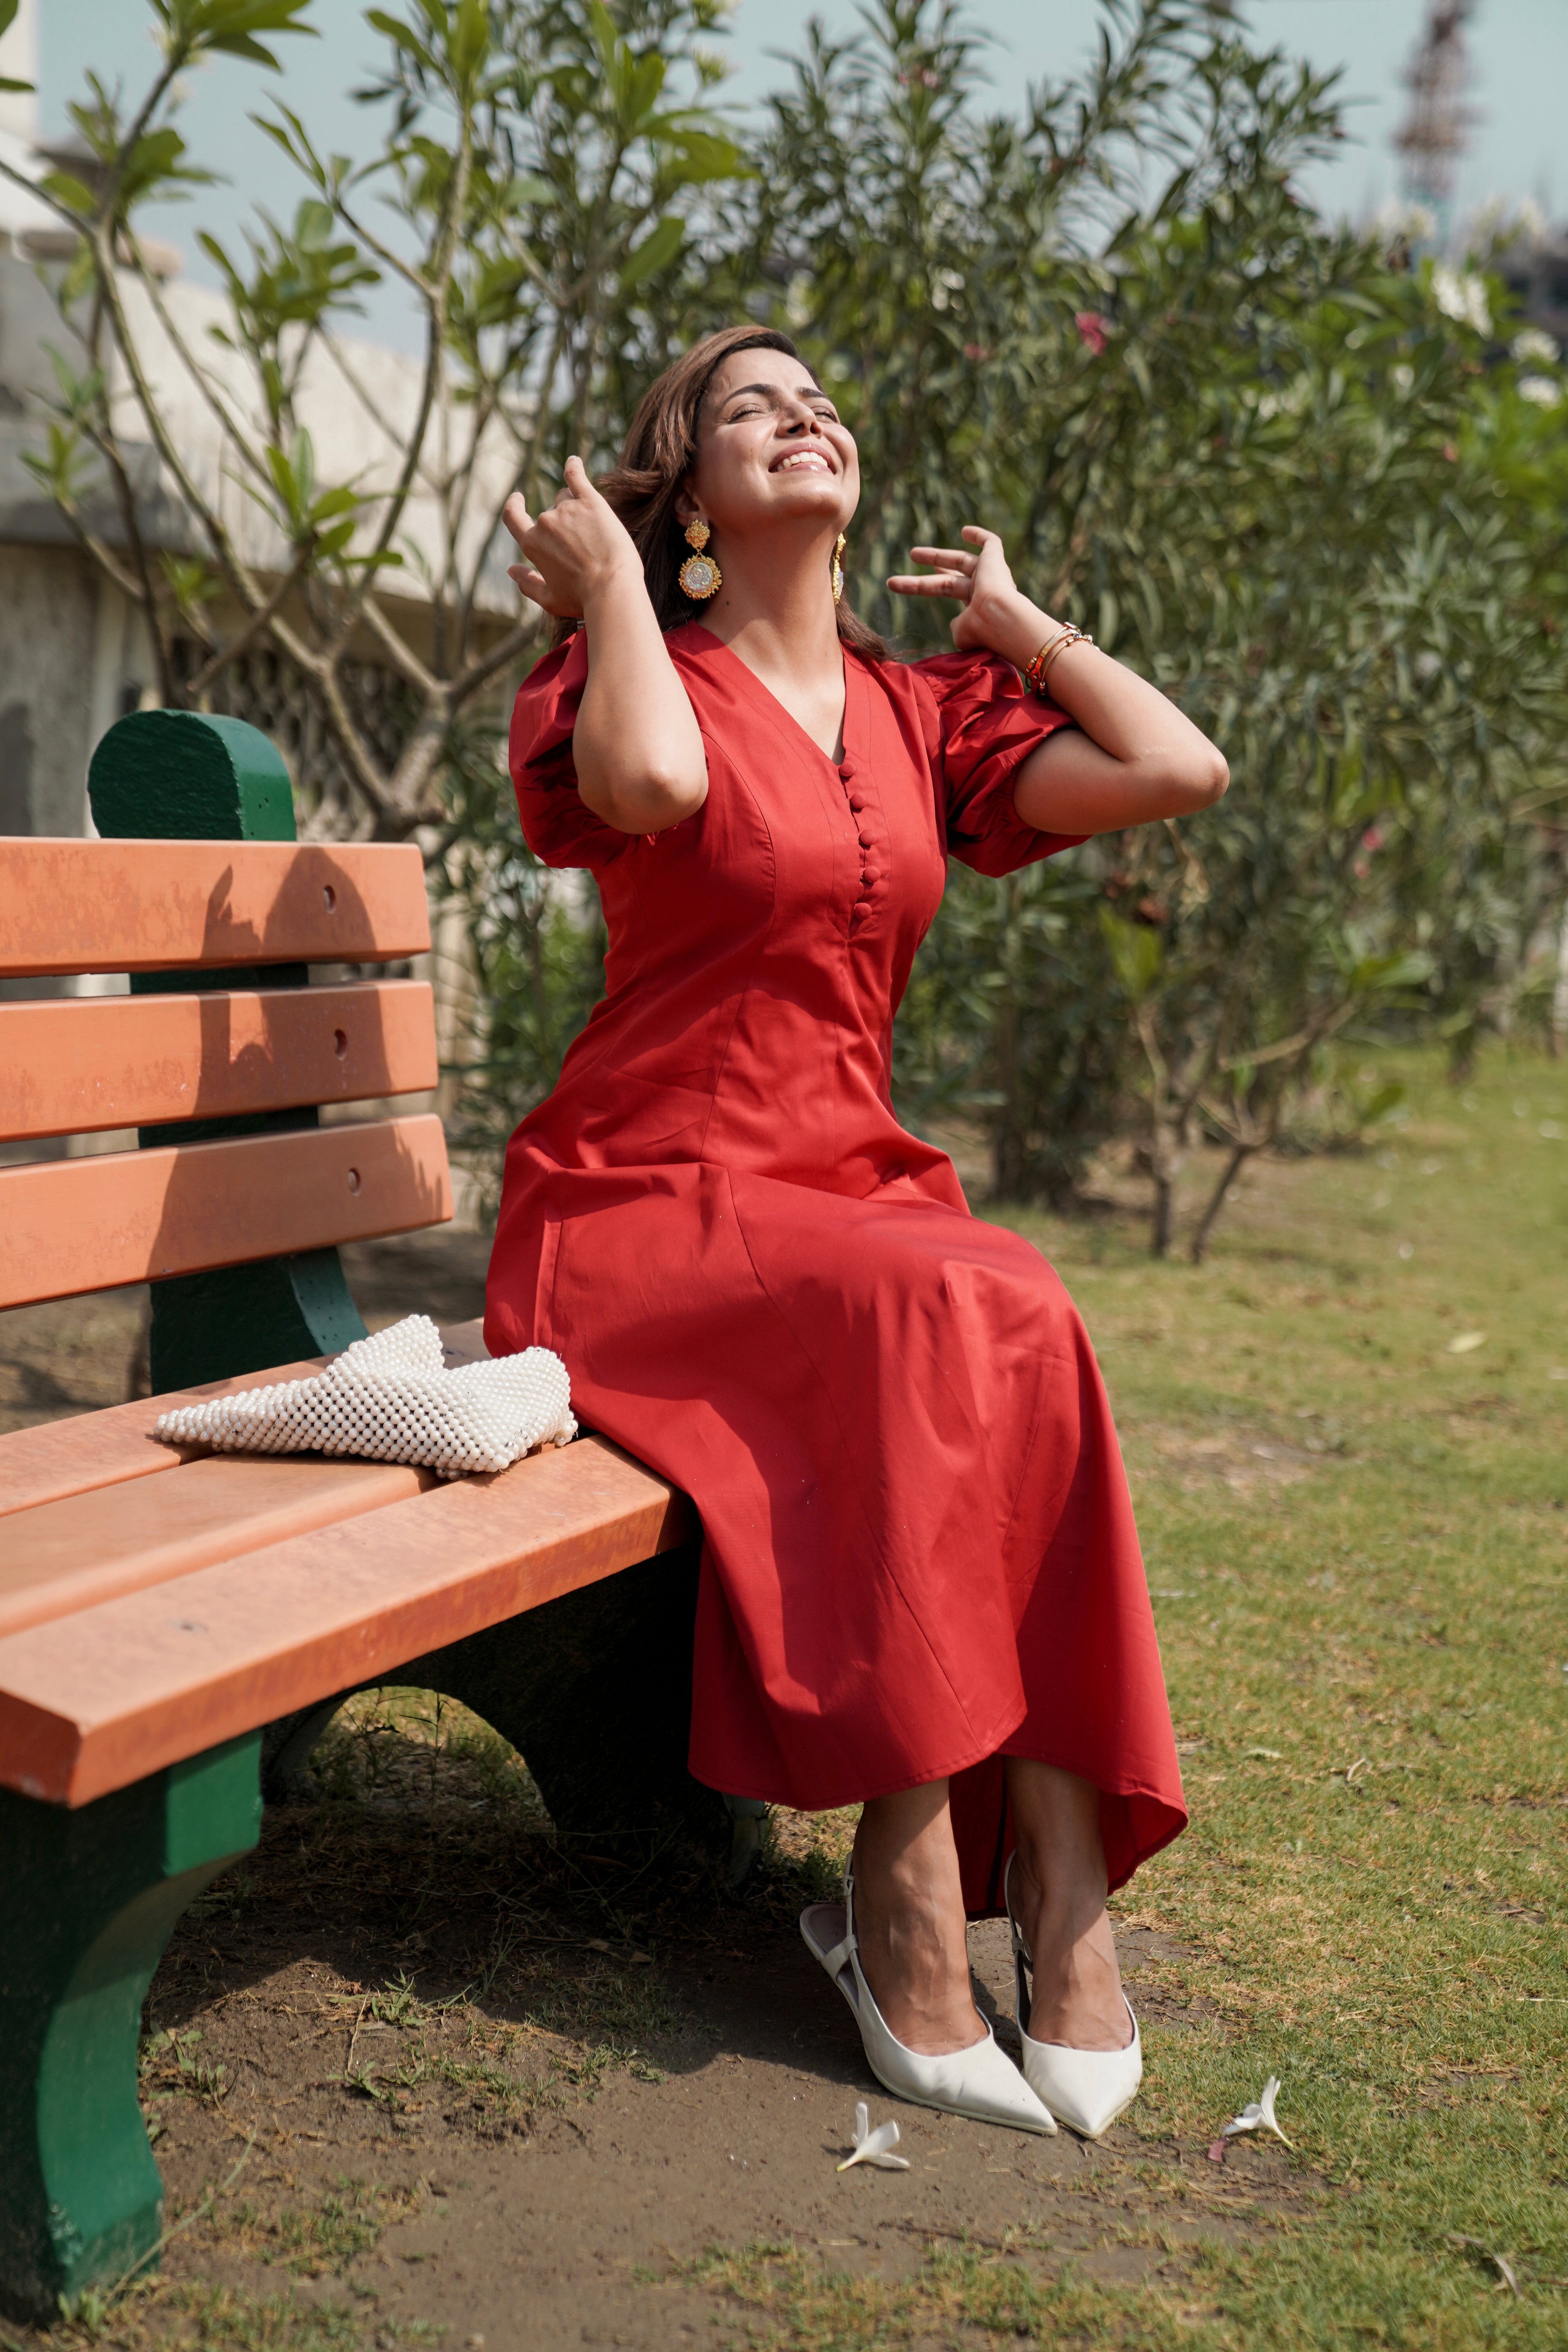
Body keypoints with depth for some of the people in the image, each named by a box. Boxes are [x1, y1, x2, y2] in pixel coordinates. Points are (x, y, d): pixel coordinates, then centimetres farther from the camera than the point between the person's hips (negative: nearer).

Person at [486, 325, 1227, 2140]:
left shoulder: (919, 713, 14)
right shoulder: (641, 679, 0)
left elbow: (1182, 771, 1)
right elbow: (657, 784, -27)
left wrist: (1013, 620, 12)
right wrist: (610, 586, -9)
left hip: (852, 1190, 5)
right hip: (645, 1208, -4)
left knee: (1011, 1327, -29)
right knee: (949, 1315, -32)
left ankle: (1056, 1857, -23)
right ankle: (916, 1892, -23)